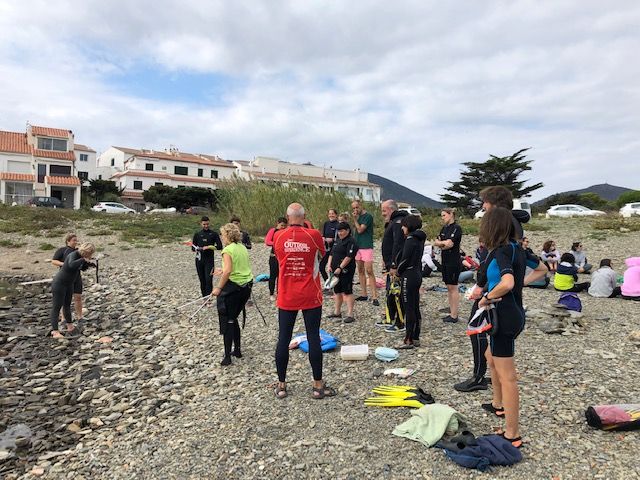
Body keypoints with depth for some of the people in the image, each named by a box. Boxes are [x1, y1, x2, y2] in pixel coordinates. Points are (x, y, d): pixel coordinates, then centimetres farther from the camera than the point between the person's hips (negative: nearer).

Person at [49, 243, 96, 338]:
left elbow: (81, 268, 15)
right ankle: (55, 332, -4)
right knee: (57, 307, -6)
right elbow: (71, 265, -48)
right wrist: (83, 260, -36)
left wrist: (88, 264, -4)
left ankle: (70, 327, 32)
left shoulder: (80, 256, -1)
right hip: (59, 283, -9)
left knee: (67, 305, 20)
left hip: (69, 284, 9)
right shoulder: (73, 255, -26)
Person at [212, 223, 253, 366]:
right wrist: (222, 271, 21)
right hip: (247, 286, 7)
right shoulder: (243, 247, 9)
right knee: (233, 319, 21)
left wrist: (219, 287, -19)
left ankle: (227, 357, 7)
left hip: (233, 287, -7)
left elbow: (228, 271, -24)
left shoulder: (228, 250, -13)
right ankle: (237, 350, 29)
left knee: (227, 321, 4)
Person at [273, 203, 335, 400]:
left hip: (286, 298, 2)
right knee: (313, 338, 5)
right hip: (311, 297, -1)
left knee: (283, 339, 8)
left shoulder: (279, 237, -4)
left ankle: (281, 385, 19)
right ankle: (318, 385, 14)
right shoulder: (314, 235, -10)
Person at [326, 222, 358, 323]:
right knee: (337, 291, 14)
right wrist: (329, 265, 5)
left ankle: (350, 314, -5)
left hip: (346, 271, -8)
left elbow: (349, 257, -18)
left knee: (347, 292, -7)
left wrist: (340, 268, -20)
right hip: (336, 271, 9)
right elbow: (331, 254, 18)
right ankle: (337, 312, 25)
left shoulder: (351, 242, -10)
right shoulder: (337, 241, 17)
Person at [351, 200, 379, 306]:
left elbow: (360, 230, -15)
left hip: (367, 247, -8)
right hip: (357, 246, 8)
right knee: (361, 271, 10)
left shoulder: (368, 216, -8)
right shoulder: (358, 217, 16)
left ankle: (374, 297, -10)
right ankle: (364, 295, 17)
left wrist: (355, 219, -6)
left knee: (369, 271, -11)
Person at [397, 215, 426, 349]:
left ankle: (409, 340, 2)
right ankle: (416, 338, 21)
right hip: (417, 274, 9)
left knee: (409, 309, -4)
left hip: (409, 276, -9)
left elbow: (405, 259, -18)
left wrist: (398, 271, -2)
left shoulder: (410, 239, -16)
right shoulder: (419, 238, 12)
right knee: (415, 308, 13)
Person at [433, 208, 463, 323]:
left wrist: (440, 243, -4)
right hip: (445, 261, 8)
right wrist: (445, 242, -10)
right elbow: (435, 242, 8)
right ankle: (451, 313, 19)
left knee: (453, 287, -4)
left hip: (454, 261, -8)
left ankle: (454, 315, 3)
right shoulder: (444, 228, 14)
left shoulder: (456, 228, -11)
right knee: (448, 287, 11)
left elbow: (450, 244, -21)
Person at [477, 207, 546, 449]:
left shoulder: (501, 252, -19)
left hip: (504, 317, -10)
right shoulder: (517, 249, 6)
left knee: (507, 376, -1)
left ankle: (512, 435, 9)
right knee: (491, 357, 29)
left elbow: (507, 283, -36)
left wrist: (487, 298, -20)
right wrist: (522, 283, 13)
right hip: (515, 313, 10)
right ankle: (499, 404, 47)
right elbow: (542, 269, 21)